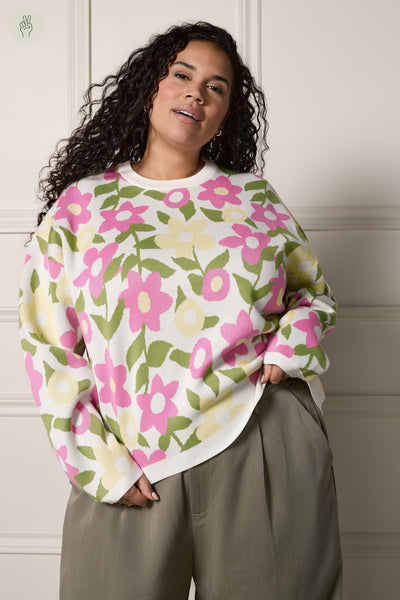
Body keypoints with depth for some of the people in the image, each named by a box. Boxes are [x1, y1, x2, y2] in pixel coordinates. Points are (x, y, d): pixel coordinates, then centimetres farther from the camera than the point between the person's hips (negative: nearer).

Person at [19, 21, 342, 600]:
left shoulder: (255, 199, 8)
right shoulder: (81, 205, 4)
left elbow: (314, 292, 19)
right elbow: (48, 346, 2)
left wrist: (289, 346, -3)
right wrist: (101, 461, -6)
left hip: (264, 446, 1)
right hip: (134, 474, 0)